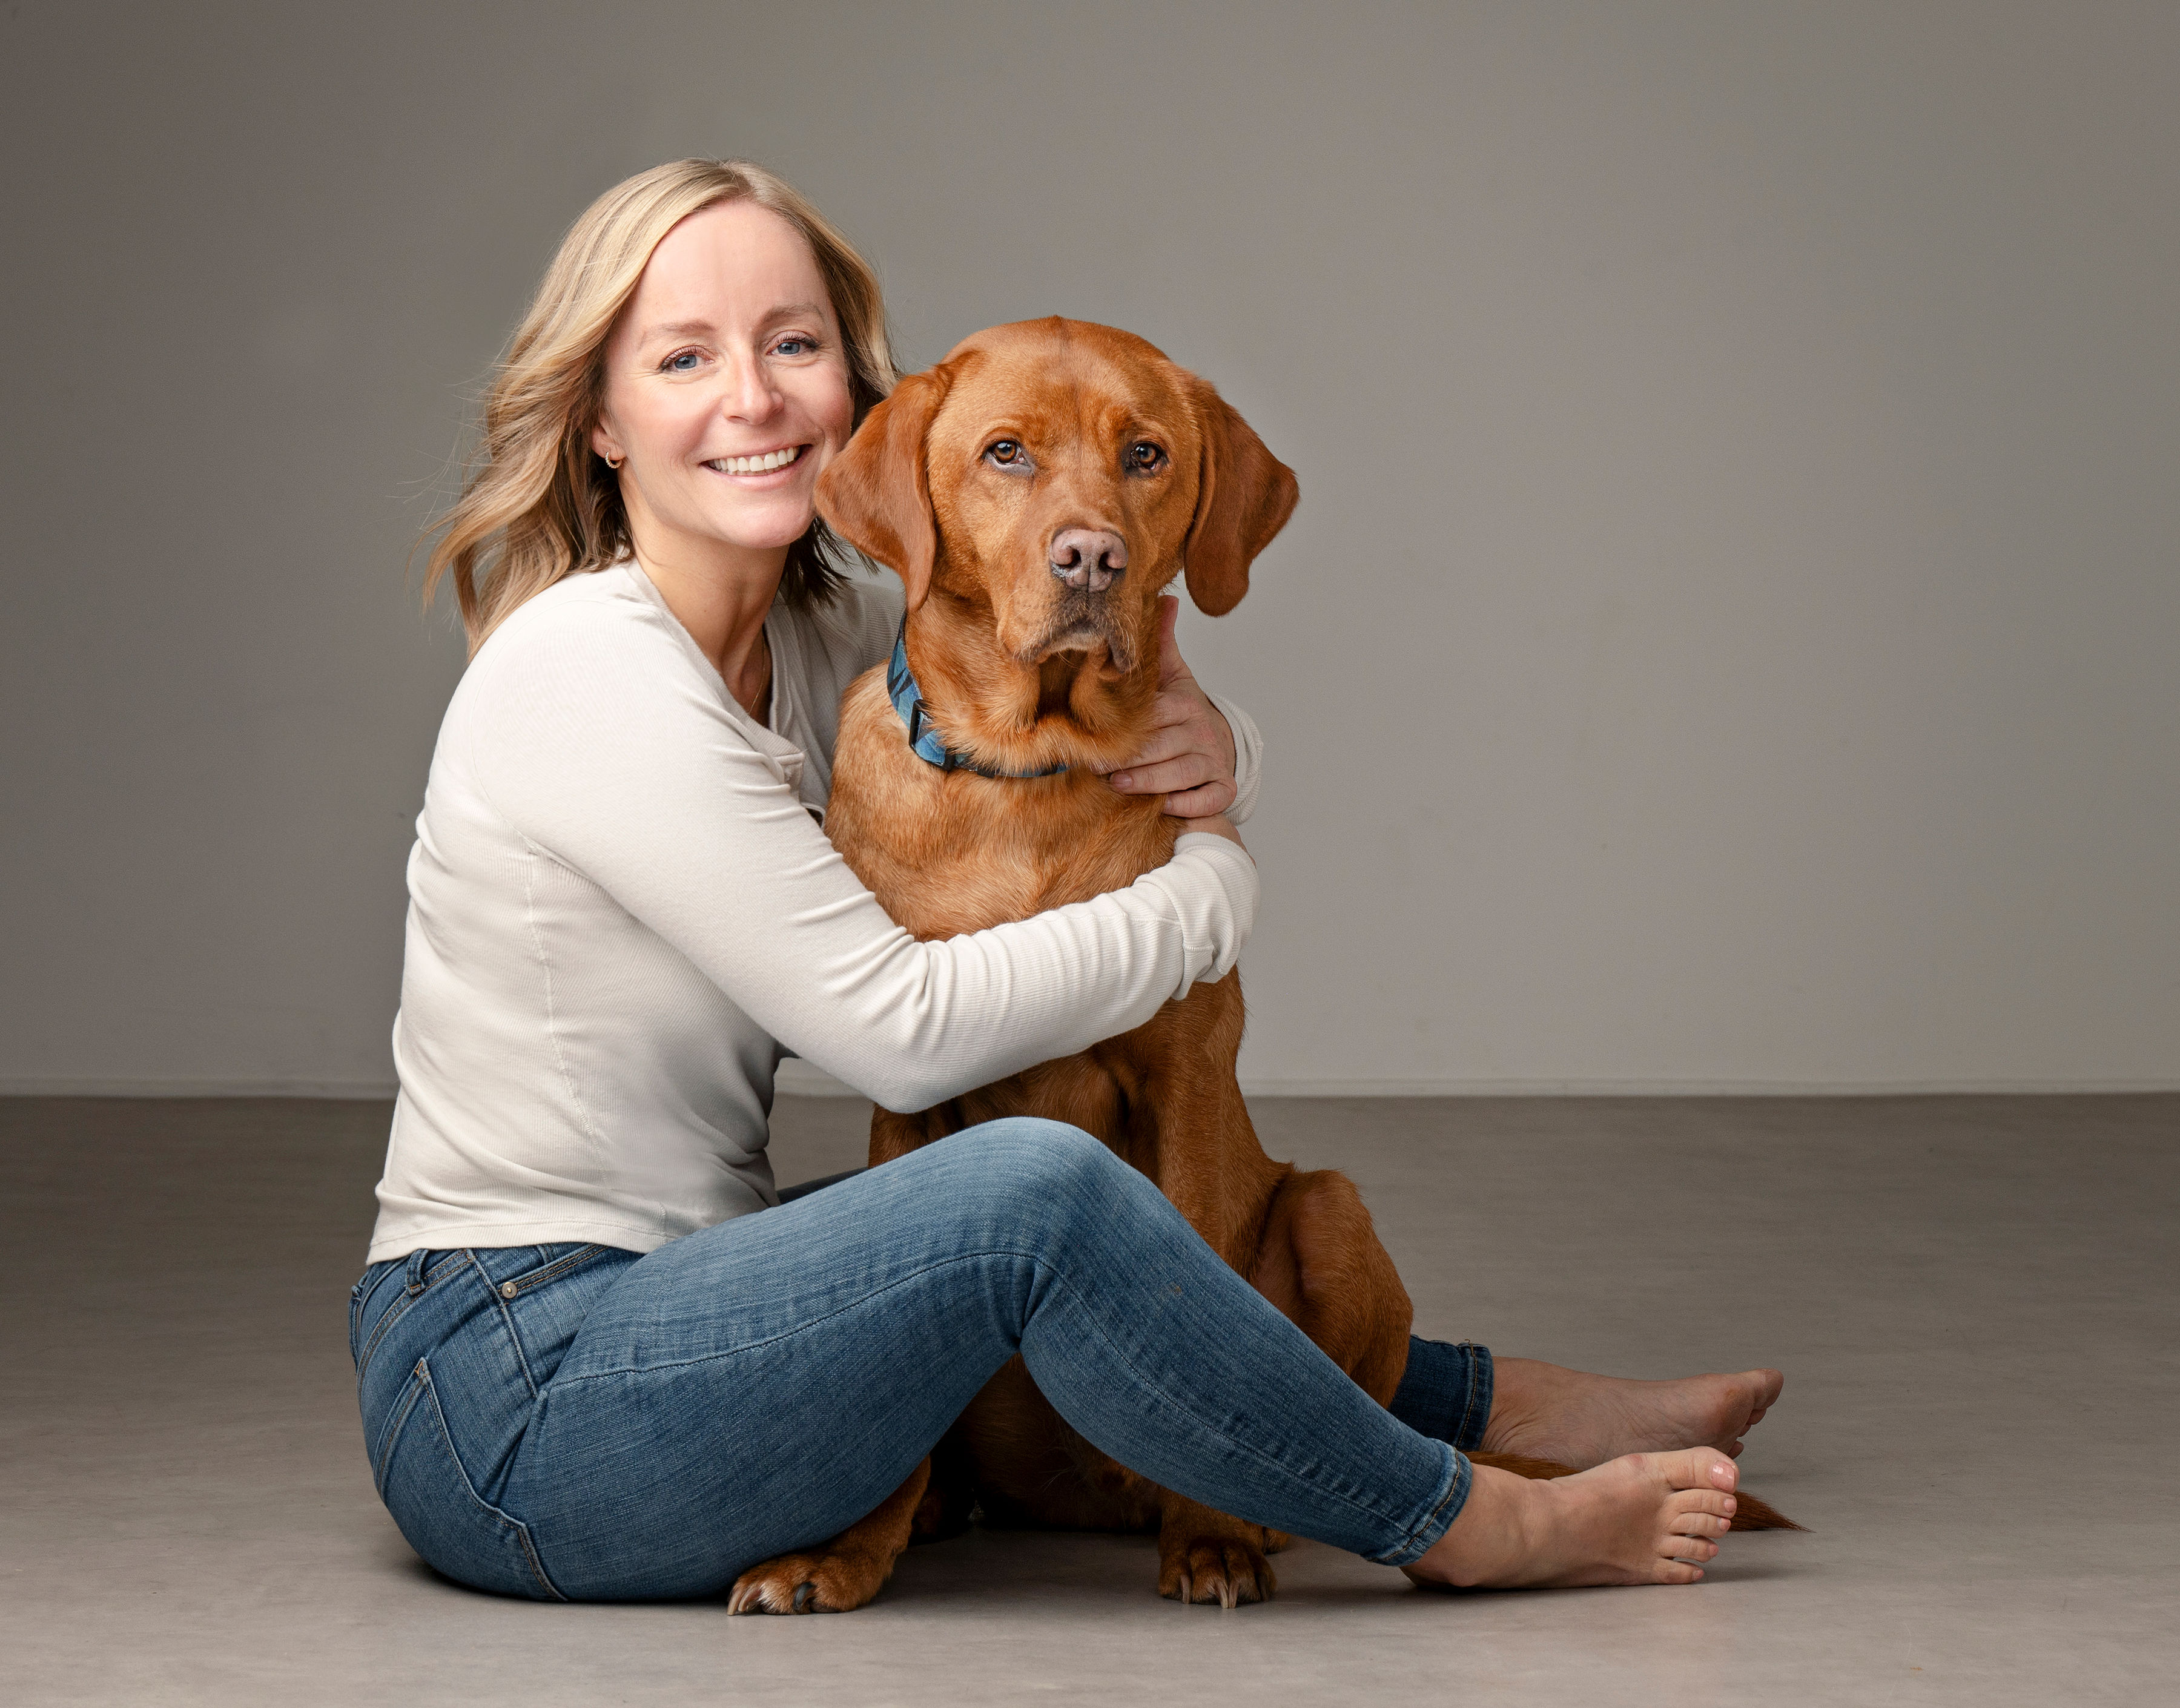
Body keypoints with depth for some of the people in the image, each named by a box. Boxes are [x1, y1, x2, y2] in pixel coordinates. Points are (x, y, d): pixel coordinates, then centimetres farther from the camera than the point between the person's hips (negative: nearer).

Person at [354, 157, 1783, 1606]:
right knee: (1035, 1189, -25)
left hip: (647, 1306, 9)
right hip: (504, 1394, -9)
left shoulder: (816, 636, 9)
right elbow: (902, 1026, -20)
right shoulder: (590, 670, -16)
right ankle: (1469, 1525, -9)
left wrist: (1219, 753, -6)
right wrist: (1213, 891, -8)